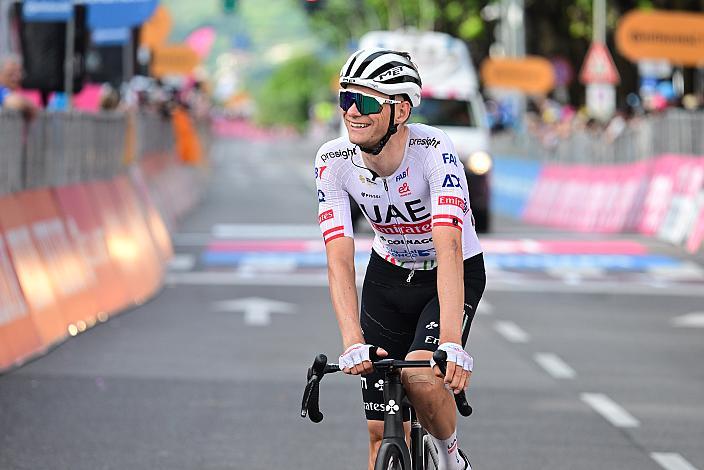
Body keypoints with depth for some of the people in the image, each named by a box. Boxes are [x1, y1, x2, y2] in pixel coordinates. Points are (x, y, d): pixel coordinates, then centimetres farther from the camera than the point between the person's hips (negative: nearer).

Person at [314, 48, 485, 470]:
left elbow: (448, 249, -40)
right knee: (383, 433, -2)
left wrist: (452, 343, -50)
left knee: (420, 376, -28)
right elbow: (340, 258, -26)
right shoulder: (333, 160, -21)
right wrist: (353, 343, -40)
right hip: (389, 275, 3)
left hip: (456, 274, -3)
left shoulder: (434, 149, -31)